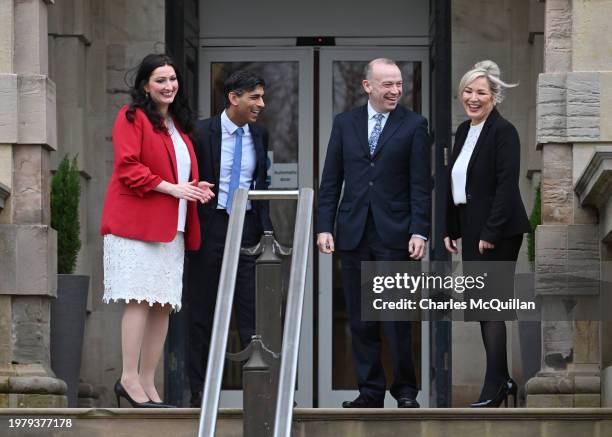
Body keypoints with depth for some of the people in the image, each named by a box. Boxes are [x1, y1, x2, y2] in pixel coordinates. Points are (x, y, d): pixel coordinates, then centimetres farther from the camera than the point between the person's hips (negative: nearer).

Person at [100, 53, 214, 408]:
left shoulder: (178, 123, 22)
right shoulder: (133, 117, -3)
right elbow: (128, 167, -12)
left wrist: (195, 188, 9)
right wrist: (171, 188, -16)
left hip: (171, 228, 8)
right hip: (137, 223, -8)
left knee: (164, 305, 4)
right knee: (141, 299, -13)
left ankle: (148, 383, 7)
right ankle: (129, 379, -11)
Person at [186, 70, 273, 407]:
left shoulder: (259, 136, 7)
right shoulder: (202, 133, -7)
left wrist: (266, 227, 9)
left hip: (247, 226, 3)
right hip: (210, 226, -3)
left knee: (252, 309, -3)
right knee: (202, 311, 4)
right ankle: (199, 390, 9)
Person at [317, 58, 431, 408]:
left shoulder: (414, 126, 1)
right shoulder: (345, 124, 9)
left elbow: (421, 185, -2)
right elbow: (331, 180, 9)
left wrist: (420, 232, -10)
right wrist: (324, 227, 1)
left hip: (394, 235, -3)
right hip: (353, 234, 3)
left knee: (397, 317, -3)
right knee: (361, 319, 6)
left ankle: (405, 390, 8)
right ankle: (370, 390, 12)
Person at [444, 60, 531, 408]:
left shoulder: (503, 131, -12)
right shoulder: (464, 131, 14)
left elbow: (507, 185, -18)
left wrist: (490, 232, -22)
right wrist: (451, 229, 14)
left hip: (497, 233, -9)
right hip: (472, 231, 9)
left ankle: (494, 388, -7)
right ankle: (502, 380, 18)